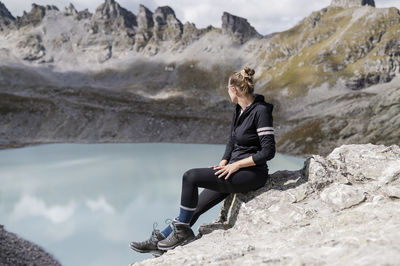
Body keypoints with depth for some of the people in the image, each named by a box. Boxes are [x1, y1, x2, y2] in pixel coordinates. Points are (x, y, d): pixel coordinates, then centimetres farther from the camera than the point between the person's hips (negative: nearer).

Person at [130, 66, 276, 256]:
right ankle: (159, 241, 14)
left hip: (252, 174, -9)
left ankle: (182, 232, -4)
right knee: (195, 206, 5)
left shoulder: (261, 111, -16)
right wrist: (223, 164, 4)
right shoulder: (239, 110, 11)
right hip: (235, 170, 9)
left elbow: (268, 151, -20)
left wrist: (236, 165, -18)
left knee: (190, 177, -18)